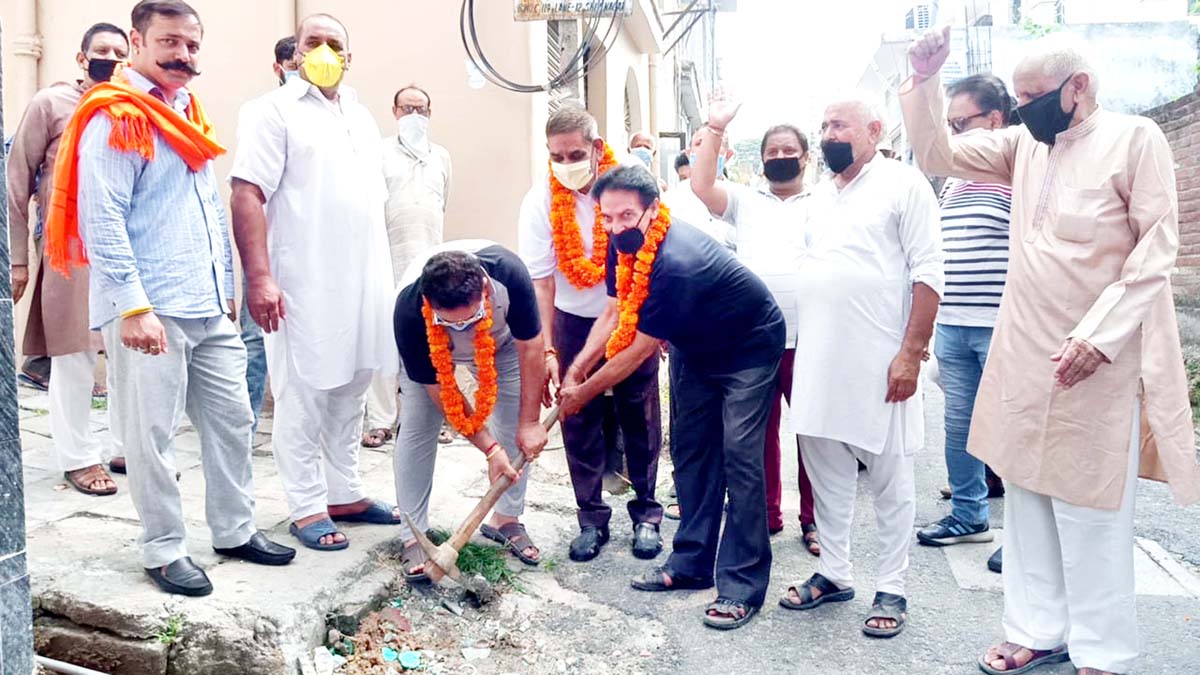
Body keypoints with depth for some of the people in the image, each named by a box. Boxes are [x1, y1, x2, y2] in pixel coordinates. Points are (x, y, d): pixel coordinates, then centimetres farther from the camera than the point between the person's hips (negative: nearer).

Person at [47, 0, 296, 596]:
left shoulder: (188, 114, 17)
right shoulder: (115, 119, -8)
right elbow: (102, 220, -15)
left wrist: (226, 286, 19)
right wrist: (133, 307, -20)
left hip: (210, 308, 8)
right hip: (150, 312, -8)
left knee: (232, 419, 12)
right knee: (152, 435, 1)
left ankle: (235, 530, 25)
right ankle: (163, 551, 15)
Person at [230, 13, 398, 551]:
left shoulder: (360, 117, 18)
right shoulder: (273, 111, -3)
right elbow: (247, 196, -12)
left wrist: (383, 274, 17)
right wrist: (260, 277, -21)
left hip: (363, 282, 7)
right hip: (304, 285, -6)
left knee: (350, 392, 12)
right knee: (302, 398, 1)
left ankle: (346, 494, 23)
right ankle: (308, 508, 11)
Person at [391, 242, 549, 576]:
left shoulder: (508, 273, -42)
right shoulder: (409, 312, -42)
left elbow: (530, 348, -26)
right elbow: (440, 392, -28)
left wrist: (530, 422, -20)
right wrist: (491, 449, -27)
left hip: (500, 340, 2)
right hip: (428, 349, -1)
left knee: (517, 429, -5)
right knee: (416, 430, -12)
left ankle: (506, 519, 12)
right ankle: (414, 536, -1)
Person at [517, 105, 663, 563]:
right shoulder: (541, 201, -14)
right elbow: (539, 281, -16)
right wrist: (547, 352, -20)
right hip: (575, 323, 0)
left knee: (640, 417, 6)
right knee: (580, 421, 3)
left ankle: (646, 513, 22)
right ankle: (592, 517, 18)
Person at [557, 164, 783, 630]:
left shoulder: (675, 262, -37)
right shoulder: (623, 244, -11)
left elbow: (639, 350, -28)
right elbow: (614, 314, -2)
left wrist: (584, 393, -16)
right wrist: (576, 369, -13)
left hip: (749, 350, -8)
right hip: (697, 350, 8)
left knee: (739, 460, -13)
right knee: (692, 454, 8)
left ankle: (742, 587, -7)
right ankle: (692, 564, 18)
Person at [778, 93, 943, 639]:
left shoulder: (903, 184, -4)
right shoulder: (821, 193, 16)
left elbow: (928, 274, -10)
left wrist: (911, 353, -16)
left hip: (878, 363, -6)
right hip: (817, 359, 7)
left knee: (889, 480, 5)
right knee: (825, 472, 12)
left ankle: (890, 590, 16)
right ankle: (833, 574, 26)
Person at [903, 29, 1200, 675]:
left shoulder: (1135, 138, -5)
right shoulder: (1023, 144, 10)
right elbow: (936, 155, 12)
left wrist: (1099, 334, -18)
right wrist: (924, 81, -3)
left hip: (1097, 360, -5)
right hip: (1025, 356, 6)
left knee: (1091, 512, 2)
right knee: (1027, 496, 11)